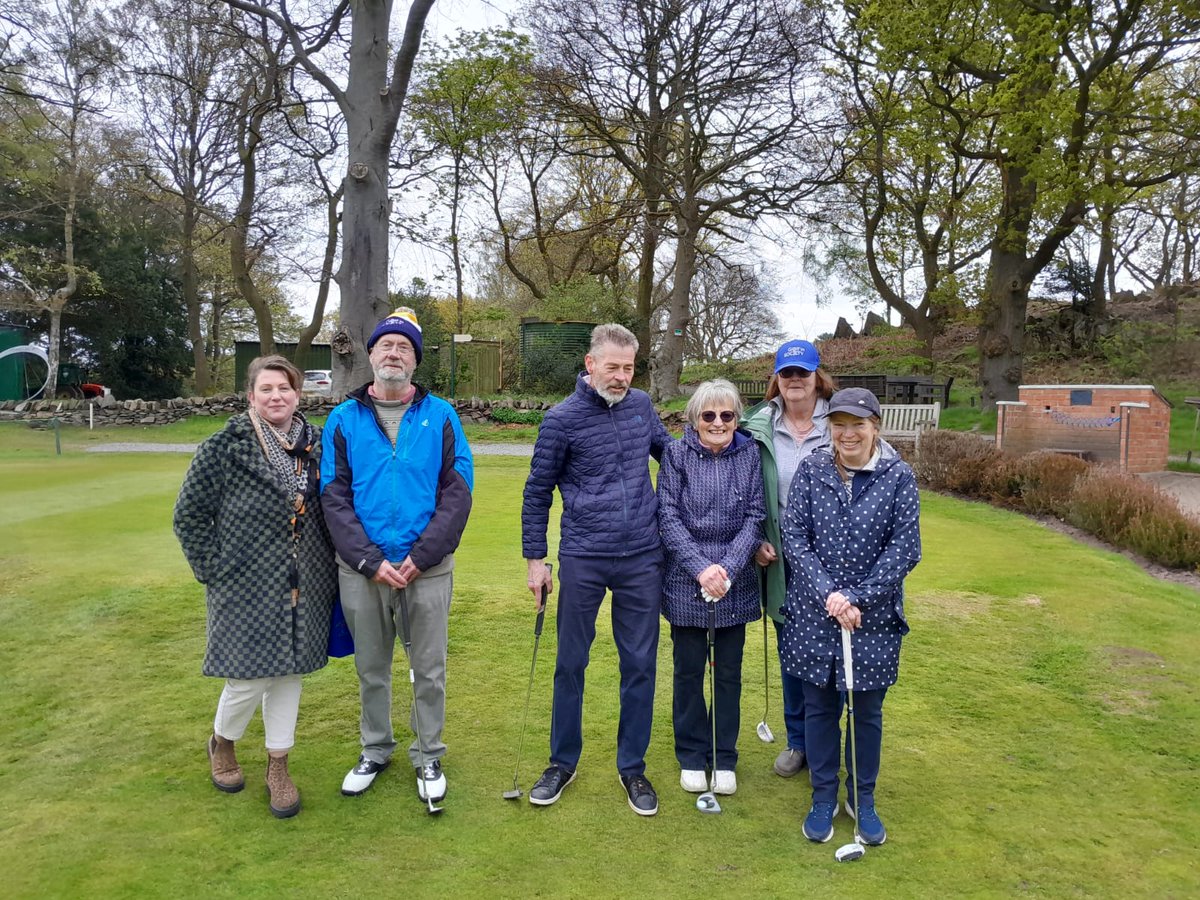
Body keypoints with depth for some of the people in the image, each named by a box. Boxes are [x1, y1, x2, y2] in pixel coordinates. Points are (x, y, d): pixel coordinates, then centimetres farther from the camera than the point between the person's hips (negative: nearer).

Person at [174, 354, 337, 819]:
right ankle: (221, 742, 34)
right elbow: (189, 514, -4)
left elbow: (329, 510, 12)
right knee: (249, 678, 1)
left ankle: (278, 767, 28)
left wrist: (327, 567, 6)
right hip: (247, 586, -4)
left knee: (288, 673, 11)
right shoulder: (226, 447, -9)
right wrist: (212, 570, -7)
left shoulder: (316, 445, 3)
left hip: (303, 587, 4)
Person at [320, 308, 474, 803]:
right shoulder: (344, 419, 2)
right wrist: (370, 561, -12)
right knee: (371, 668, 16)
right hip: (361, 569, 1)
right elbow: (334, 497, -2)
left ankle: (428, 756, 29)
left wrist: (421, 557, -13)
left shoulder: (440, 415, 0)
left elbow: (458, 491, -5)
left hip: (428, 569, -1)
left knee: (429, 669, 10)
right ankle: (375, 750, 36)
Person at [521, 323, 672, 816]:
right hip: (582, 559, -3)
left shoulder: (641, 405, 4)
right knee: (570, 664, 9)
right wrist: (535, 559, 1)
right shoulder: (562, 418, -6)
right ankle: (563, 762, 28)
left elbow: (669, 449, 23)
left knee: (640, 665, 9)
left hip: (642, 559, 3)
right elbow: (538, 492, 1)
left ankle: (632, 767, 25)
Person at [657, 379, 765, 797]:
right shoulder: (676, 454, -4)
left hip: (736, 581, 1)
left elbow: (754, 517, -3)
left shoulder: (750, 454, -1)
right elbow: (668, 517, -7)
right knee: (688, 670, 10)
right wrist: (701, 568, -16)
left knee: (728, 672, 11)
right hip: (685, 581, -1)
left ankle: (724, 758, 28)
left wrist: (727, 568, -15)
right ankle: (691, 756, 27)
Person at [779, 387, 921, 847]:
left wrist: (857, 598, -15)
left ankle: (863, 799, 34)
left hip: (875, 616, 0)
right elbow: (793, 537, -6)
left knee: (868, 711, 14)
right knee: (819, 707, 12)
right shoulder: (811, 470, -3)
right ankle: (824, 797, 31)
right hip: (813, 614, 1)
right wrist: (828, 594, -16)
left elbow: (905, 548, -9)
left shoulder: (898, 477, -6)